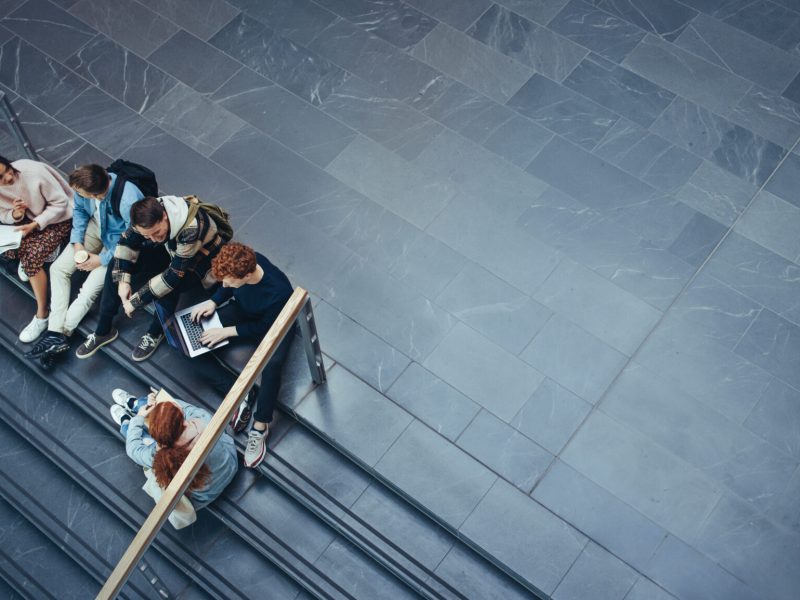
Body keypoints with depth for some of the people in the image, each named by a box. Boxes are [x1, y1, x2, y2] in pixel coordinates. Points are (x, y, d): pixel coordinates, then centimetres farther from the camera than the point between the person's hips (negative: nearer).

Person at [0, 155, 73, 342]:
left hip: (58, 219, -6)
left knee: (31, 260, -20)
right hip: (29, 218, 6)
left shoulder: (34, 172, -31)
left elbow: (60, 203, -20)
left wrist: (34, 225, -28)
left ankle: (42, 316, -7)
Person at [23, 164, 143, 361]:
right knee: (58, 268, -3)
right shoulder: (86, 185, -23)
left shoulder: (128, 202, -40)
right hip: (96, 228, 6)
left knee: (90, 290, -17)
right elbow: (79, 210, 2)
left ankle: (59, 333, 2)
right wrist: (77, 243, -9)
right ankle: (56, 334, -7)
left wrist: (101, 260, -18)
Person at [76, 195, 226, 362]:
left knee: (169, 285, -34)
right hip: (171, 251, 6)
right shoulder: (149, 214, -23)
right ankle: (103, 331, 1)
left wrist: (135, 301, -31)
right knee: (117, 264, -8)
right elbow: (126, 243, -8)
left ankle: (155, 333, -5)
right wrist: (122, 281, -20)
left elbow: (174, 275, -37)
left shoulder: (190, 228, -42)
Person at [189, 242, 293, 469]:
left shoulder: (278, 292, -39)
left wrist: (227, 331, -24)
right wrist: (213, 301, -15)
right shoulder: (244, 262, -25)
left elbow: (265, 328, -21)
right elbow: (229, 287, 1)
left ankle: (260, 428, -22)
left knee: (272, 365, -38)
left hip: (270, 326, -6)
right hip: (241, 311, 6)